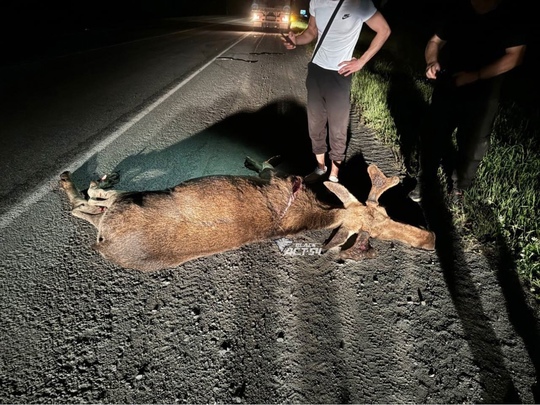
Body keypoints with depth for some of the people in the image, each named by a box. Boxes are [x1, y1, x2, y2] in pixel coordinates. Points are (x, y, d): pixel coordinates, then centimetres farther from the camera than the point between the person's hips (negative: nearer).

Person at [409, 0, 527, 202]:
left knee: (473, 145, 7)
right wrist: (432, 62, -12)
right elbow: (435, 41, 9)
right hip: (447, 88, 3)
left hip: (481, 96, -2)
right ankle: (424, 180, 24)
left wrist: (476, 76, -23)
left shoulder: (509, 18, -8)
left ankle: (459, 185, 29)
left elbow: (515, 55, -14)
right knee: (433, 135, 6)